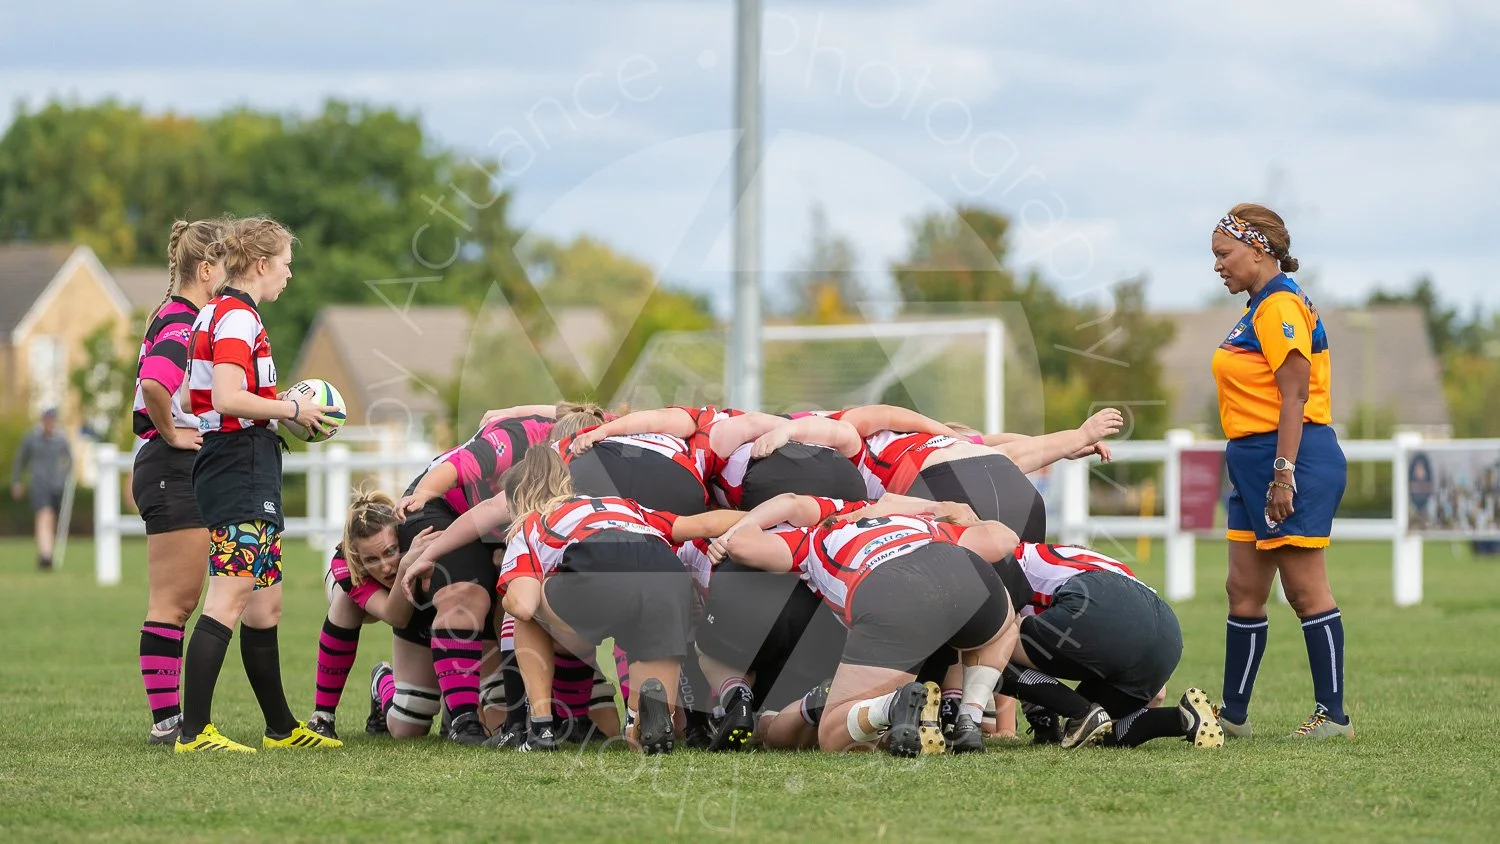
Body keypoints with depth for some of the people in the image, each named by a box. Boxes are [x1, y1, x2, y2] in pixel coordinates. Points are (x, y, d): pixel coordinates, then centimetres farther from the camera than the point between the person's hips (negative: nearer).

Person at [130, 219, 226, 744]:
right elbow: (154, 383, -34)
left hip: (184, 473, 10)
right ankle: (166, 720, -4)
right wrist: (170, 434, -18)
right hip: (175, 470, -10)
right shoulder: (181, 323, -17)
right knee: (172, 602, -7)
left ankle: (169, 718, 14)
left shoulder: (182, 320, 16)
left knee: (180, 602, 11)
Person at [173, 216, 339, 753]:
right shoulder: (238, 316, -12)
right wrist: (290, 410, -9)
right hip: (241, 466, -11)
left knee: (266, 606, 15)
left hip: (251, 472, 11)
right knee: (230, 598, -15)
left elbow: (202, 399, 21)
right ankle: (194, 730, -19)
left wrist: (275, 409, 16)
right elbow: (227, 399, -23)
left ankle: (280, 728, 22)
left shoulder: (218, 313, 19)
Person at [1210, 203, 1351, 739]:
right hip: (1254, 462, 10)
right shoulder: (1260, 307, 18)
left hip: (1291, 457, -10)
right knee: (1243, 592, 11)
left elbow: (1294, 395, -19)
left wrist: (1284, 473, -23)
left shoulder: (1280, 305, -13)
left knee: (1305, 590, -6)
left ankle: (1333, 715, -2)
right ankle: (1232, 715, 17)